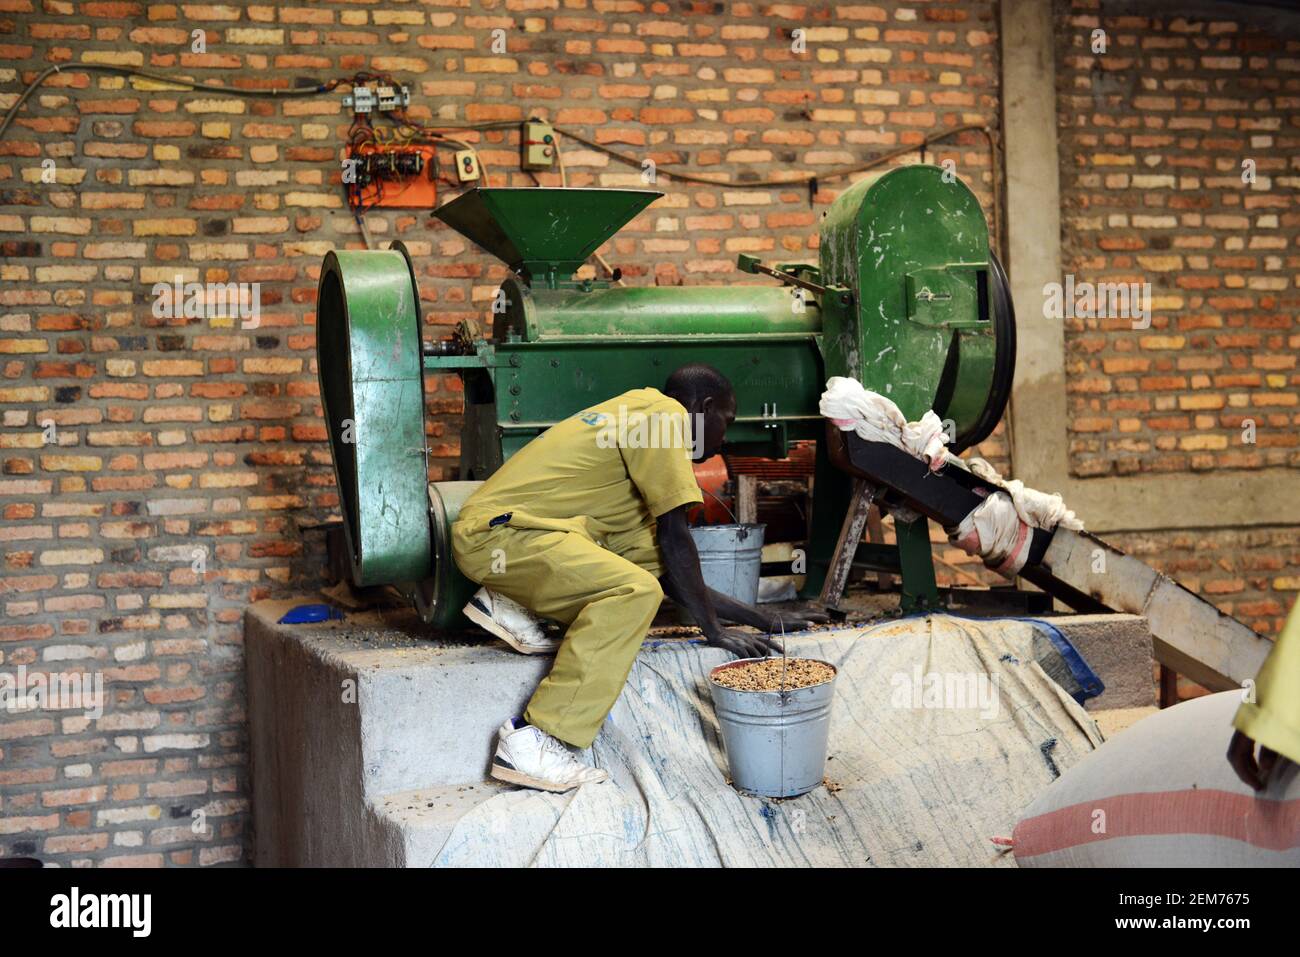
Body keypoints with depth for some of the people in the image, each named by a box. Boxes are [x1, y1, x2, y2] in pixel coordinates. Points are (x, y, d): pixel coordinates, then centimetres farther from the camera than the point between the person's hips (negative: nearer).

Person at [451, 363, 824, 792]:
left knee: (655, 563, 12)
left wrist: (765, 620, 20)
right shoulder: (665, 413, -5)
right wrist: (715, 630, -6)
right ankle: (531, 741, -28)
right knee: (634, 591, -27)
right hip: (494, 533, -10)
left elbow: (670, 576, 22)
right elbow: (674, 532, -11)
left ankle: (513, 605, 10)